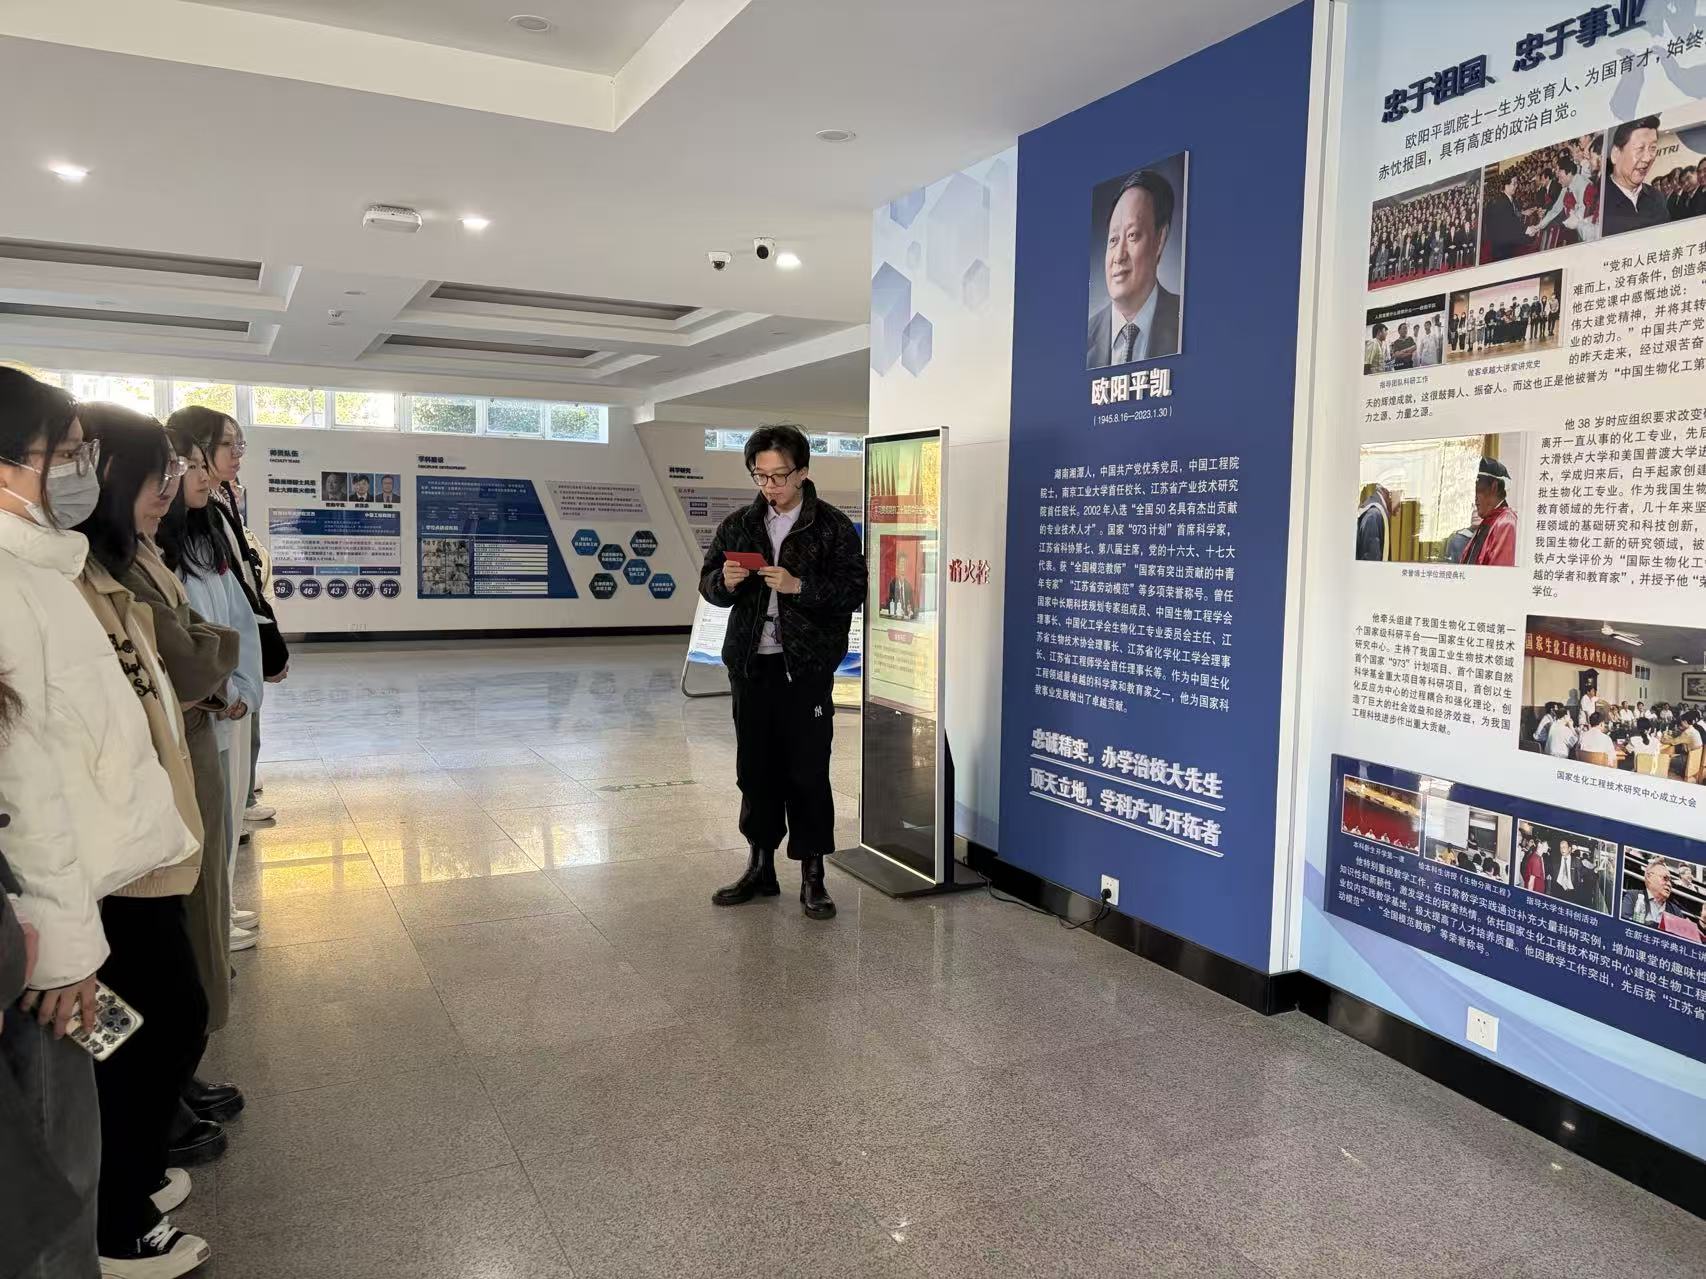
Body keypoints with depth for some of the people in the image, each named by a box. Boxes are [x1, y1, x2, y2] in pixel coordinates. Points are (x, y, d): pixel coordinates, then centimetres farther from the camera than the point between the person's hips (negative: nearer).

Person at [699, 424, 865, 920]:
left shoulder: (833, 526, -2)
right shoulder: (738, 525, 11)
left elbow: (853, 590, -9)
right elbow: (708, 584, 13)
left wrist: (799, 585, -21)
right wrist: (725, 581, -9)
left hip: (806, 666, -4)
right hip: (751, 664, 4)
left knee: (808, 771, -1)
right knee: (755, 768, 11)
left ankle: (812, 876, 11)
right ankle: (760, 867, 24)